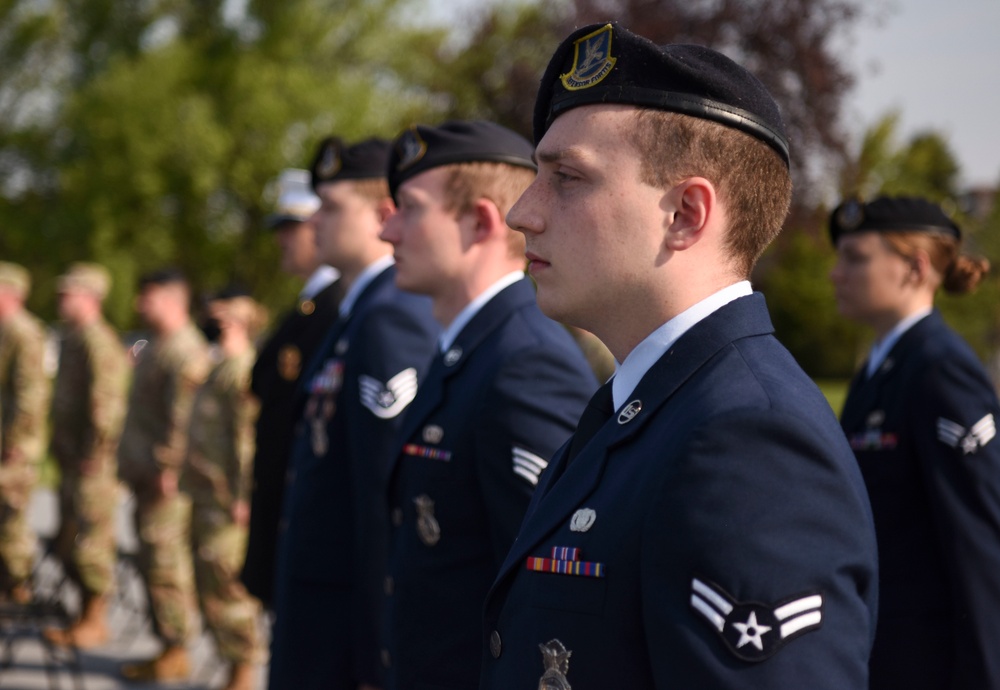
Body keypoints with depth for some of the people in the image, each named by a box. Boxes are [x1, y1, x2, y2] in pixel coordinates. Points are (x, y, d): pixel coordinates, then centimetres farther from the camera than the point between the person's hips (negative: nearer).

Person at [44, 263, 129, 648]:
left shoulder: (97, 341, -16)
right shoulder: (73, 339, 16)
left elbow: (105, 403, -21)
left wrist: (94, 453, -21)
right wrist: (60, 446, 20)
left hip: (92, 460, -10)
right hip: (73, 458, 10)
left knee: (91, 540, -4)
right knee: (69, 542, 14)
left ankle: (93, 623, 3)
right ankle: (88, 618, 22)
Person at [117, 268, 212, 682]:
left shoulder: (186, 352, -16)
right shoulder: (155, 348, 17)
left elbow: (183, 419, -22)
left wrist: (167, 468, -23)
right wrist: (131, 462, 23)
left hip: (165, 480, -11)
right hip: (146, 474, 11)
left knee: (164, 563, -6)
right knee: (153, 562, 14)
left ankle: (174, 651, -1)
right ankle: (168, 645, 20)